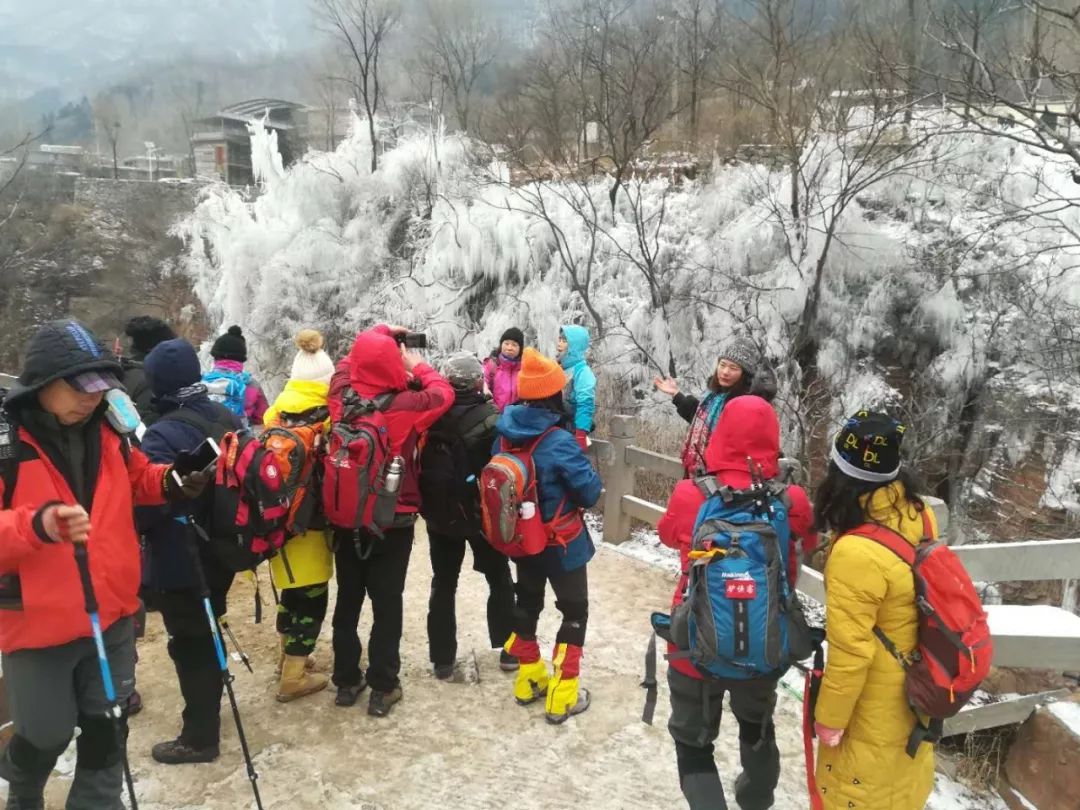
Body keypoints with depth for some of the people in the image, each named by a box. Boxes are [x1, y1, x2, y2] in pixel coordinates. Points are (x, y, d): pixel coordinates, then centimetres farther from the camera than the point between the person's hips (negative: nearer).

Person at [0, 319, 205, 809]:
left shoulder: (105, 430, 0)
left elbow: (136, 479, 15)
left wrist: (169, 483, -6)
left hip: (110, 613, 4)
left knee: (107, 728, 14)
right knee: (47, 734, 14)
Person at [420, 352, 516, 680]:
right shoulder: (491, 419, -18)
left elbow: (422, 464, 0)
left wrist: (428, 506, 10)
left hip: (439, 516, 3)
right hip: (483, 515, -2)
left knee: (443, 584, 14)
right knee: (500, 580, 16)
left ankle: (442, 659, 18)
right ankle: (509, 649, 23)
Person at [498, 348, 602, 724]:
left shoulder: (506, 434, -9)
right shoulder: (560, 442, -28)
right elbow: (590, 493, -20)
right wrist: (588, 471, 0)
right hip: (561, 544, -6)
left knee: (527, 603, 23)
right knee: (575, 612, 11)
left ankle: (529, 680, 36)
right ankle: (562, 696, 13)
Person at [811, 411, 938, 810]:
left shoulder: (856, 554, -36)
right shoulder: (919, 516, -14)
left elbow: (850, 652, -27)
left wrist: (830, 717, -13)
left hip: (877, 706, -7)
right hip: (917, 686, 7)